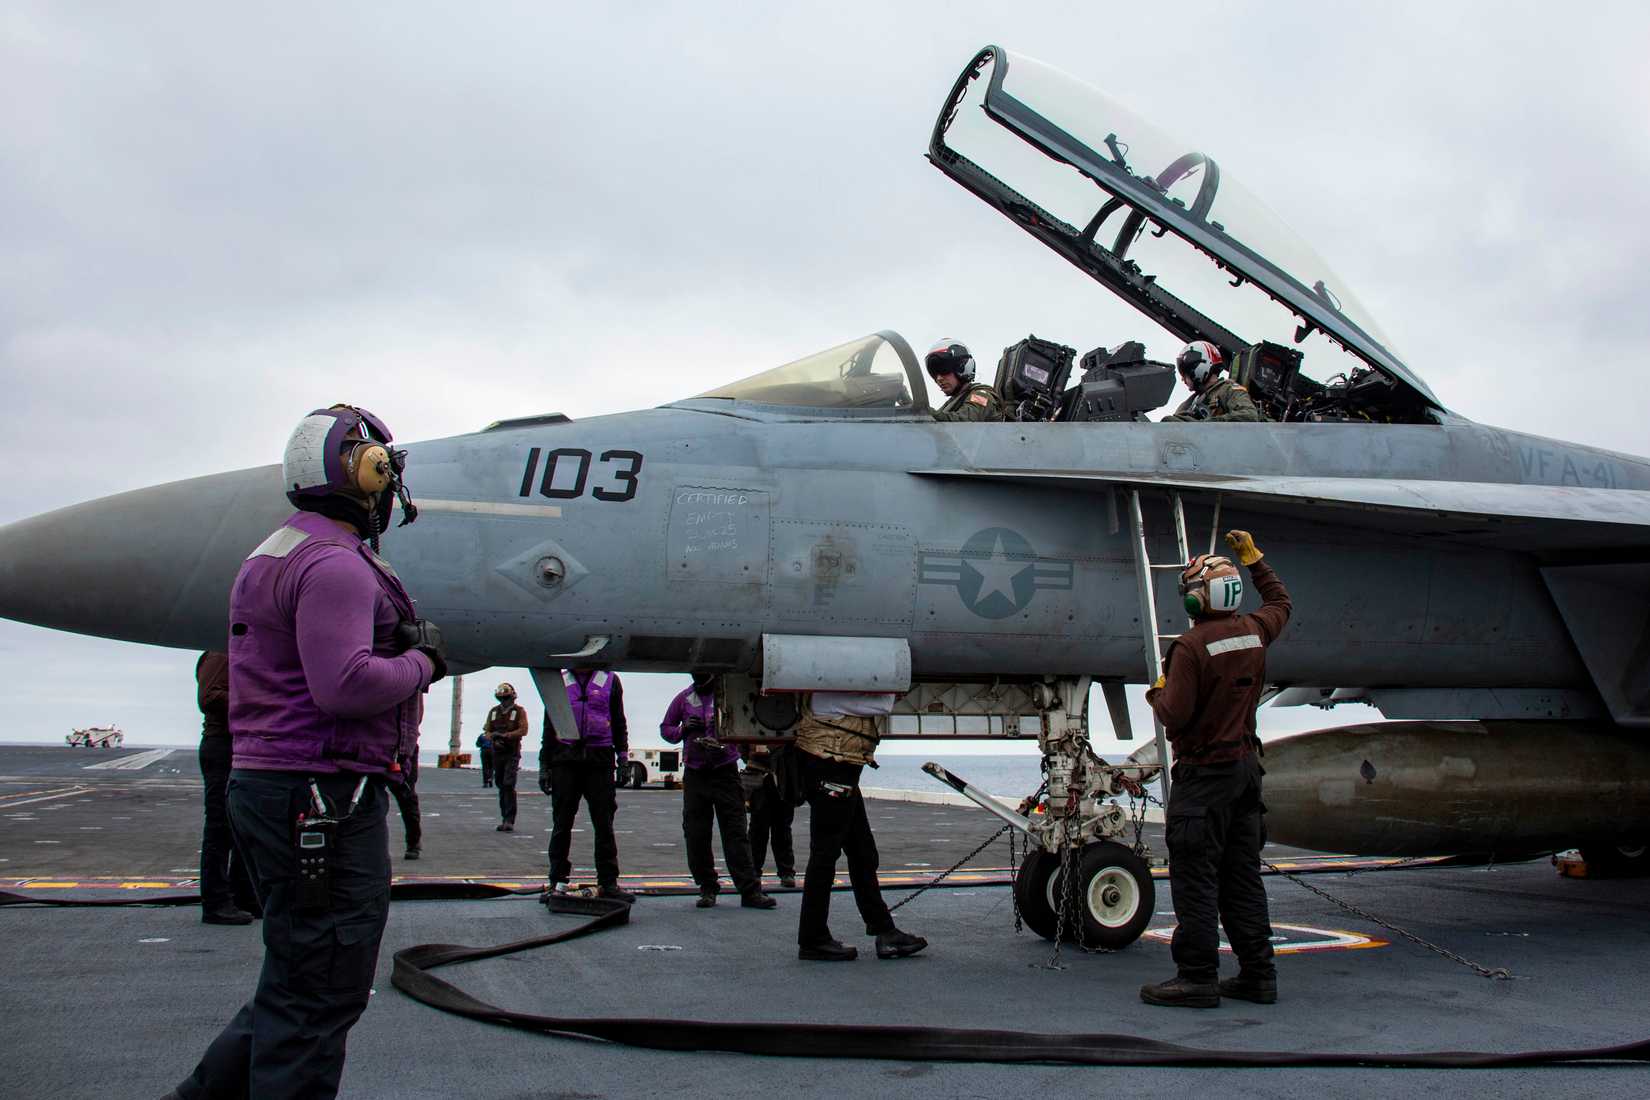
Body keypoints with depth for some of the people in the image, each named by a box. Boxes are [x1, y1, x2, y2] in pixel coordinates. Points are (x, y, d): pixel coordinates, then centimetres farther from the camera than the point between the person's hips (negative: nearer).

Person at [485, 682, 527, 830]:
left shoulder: (519, 711, -1)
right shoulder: (494, 712, 14)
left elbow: (523, 730, -11)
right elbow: (487, 731, 12)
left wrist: (505, 735, -19)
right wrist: (493, 737, -10)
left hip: (512, 753, -6)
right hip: (497, 753, 6)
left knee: (509, 785, -14)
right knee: (501, 786, 10)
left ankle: (510, 821, -15)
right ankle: (504, 819, 17)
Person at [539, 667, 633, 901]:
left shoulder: (610, 681, 9)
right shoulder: (560, 682, 12)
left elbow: (619, 723, 12)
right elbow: (549, 727, 15)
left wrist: (623, 758, 4)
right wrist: (544, 766, 9)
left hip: (599, 761, -1)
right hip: (565, 761, 1)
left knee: (604, 824, 1)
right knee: (562, 824, 4)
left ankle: (608, 883, 6)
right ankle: (558, 881, 12)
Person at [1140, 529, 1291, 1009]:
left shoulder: (1191, 646, -18)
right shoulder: (1254, 632, 4)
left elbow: (1174, 715, -20)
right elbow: (1280, 601, 28)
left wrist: (1158, 694, 1)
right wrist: (1252, 556, 35)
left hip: (1204, 772, -8)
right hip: (1245, 766, 8)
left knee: (1195, 876, -2)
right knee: (1243, 874, 13)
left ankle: (1197, 976, -1)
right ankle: (1257, 974, 17)